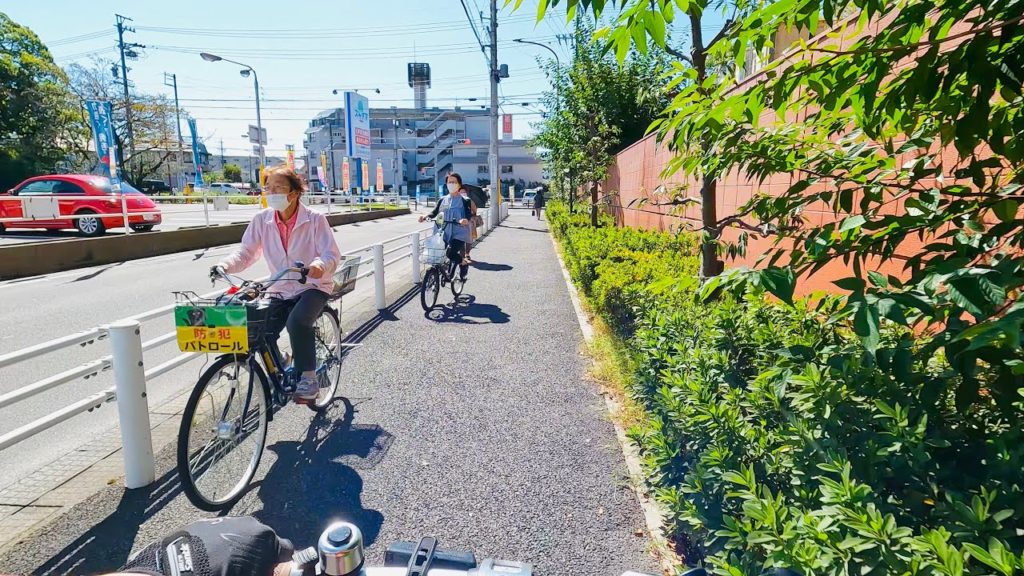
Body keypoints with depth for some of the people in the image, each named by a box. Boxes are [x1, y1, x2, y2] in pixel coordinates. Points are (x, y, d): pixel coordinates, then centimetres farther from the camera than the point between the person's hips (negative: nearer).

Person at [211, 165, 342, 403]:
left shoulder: (315, 219, -10)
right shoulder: (262, 220, 0)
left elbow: (332, 254, -16)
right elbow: (246, 252, 1)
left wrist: (319, 265, -39)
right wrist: (225, 265, -20)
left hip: (312, 287, -4)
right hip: (280, 291, 5)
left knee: (298, 321, -33)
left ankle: (309, 378, -17)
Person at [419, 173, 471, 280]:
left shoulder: (464, 201, 1)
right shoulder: (442, 200, 14)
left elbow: (468, 214, -12)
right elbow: (434, 212, 6)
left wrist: (465, 220, -36)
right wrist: (425, 217, -14)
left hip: (459, 233, -4)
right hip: (444, 233, 5)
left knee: (451, 253, -24)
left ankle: (464, 263, 7)